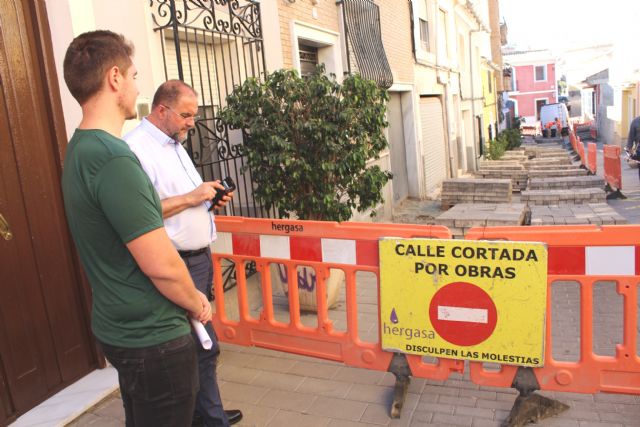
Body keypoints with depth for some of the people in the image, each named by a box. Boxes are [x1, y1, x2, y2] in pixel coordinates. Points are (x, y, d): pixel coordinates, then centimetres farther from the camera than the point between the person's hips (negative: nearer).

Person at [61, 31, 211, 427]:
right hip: (152, 336, -9)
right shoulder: (113, 158, -26)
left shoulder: (80, 148, 6)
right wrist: (197, 303, -8)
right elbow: (161, 265, -25)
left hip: (120, 328, 10)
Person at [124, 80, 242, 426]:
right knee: (204, 345, -1)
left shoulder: (174, 145, 16)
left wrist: (210, 197, 6)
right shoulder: (136, 148, -15)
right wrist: (190, 197, -21)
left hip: (199, 257, 9)